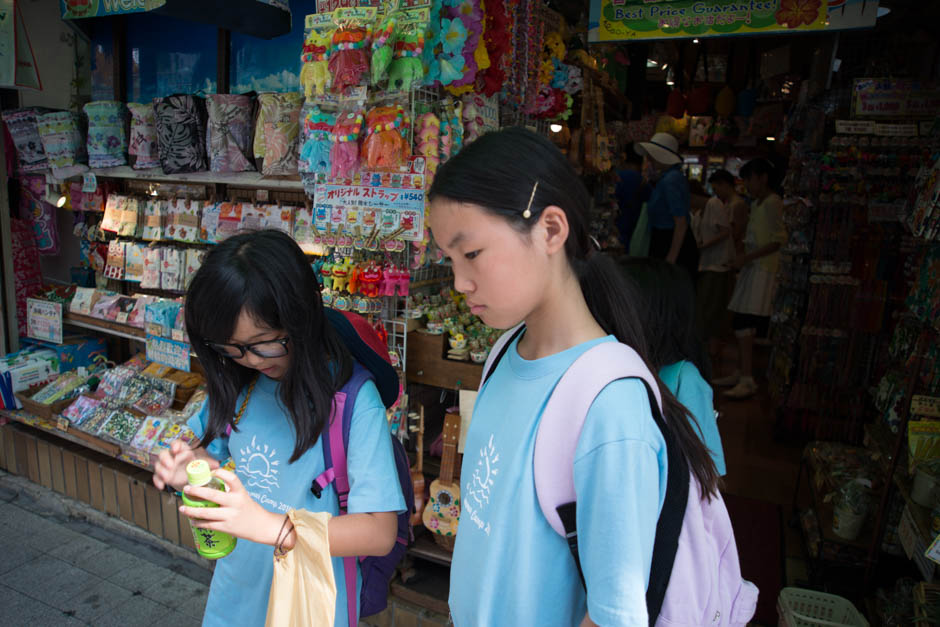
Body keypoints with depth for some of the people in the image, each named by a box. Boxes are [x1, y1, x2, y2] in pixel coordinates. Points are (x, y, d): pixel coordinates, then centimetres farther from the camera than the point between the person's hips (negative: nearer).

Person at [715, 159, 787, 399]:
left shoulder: (772, 203, -9)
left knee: (744, 327, -14)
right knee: (740, 325, 10)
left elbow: (779, 240, -16)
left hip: (763, 269, -9)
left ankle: (747, 380, -12)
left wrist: (747, 257, -19)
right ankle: (741, 373, 19)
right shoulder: (755, 204, 19)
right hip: (751, 269, 9)